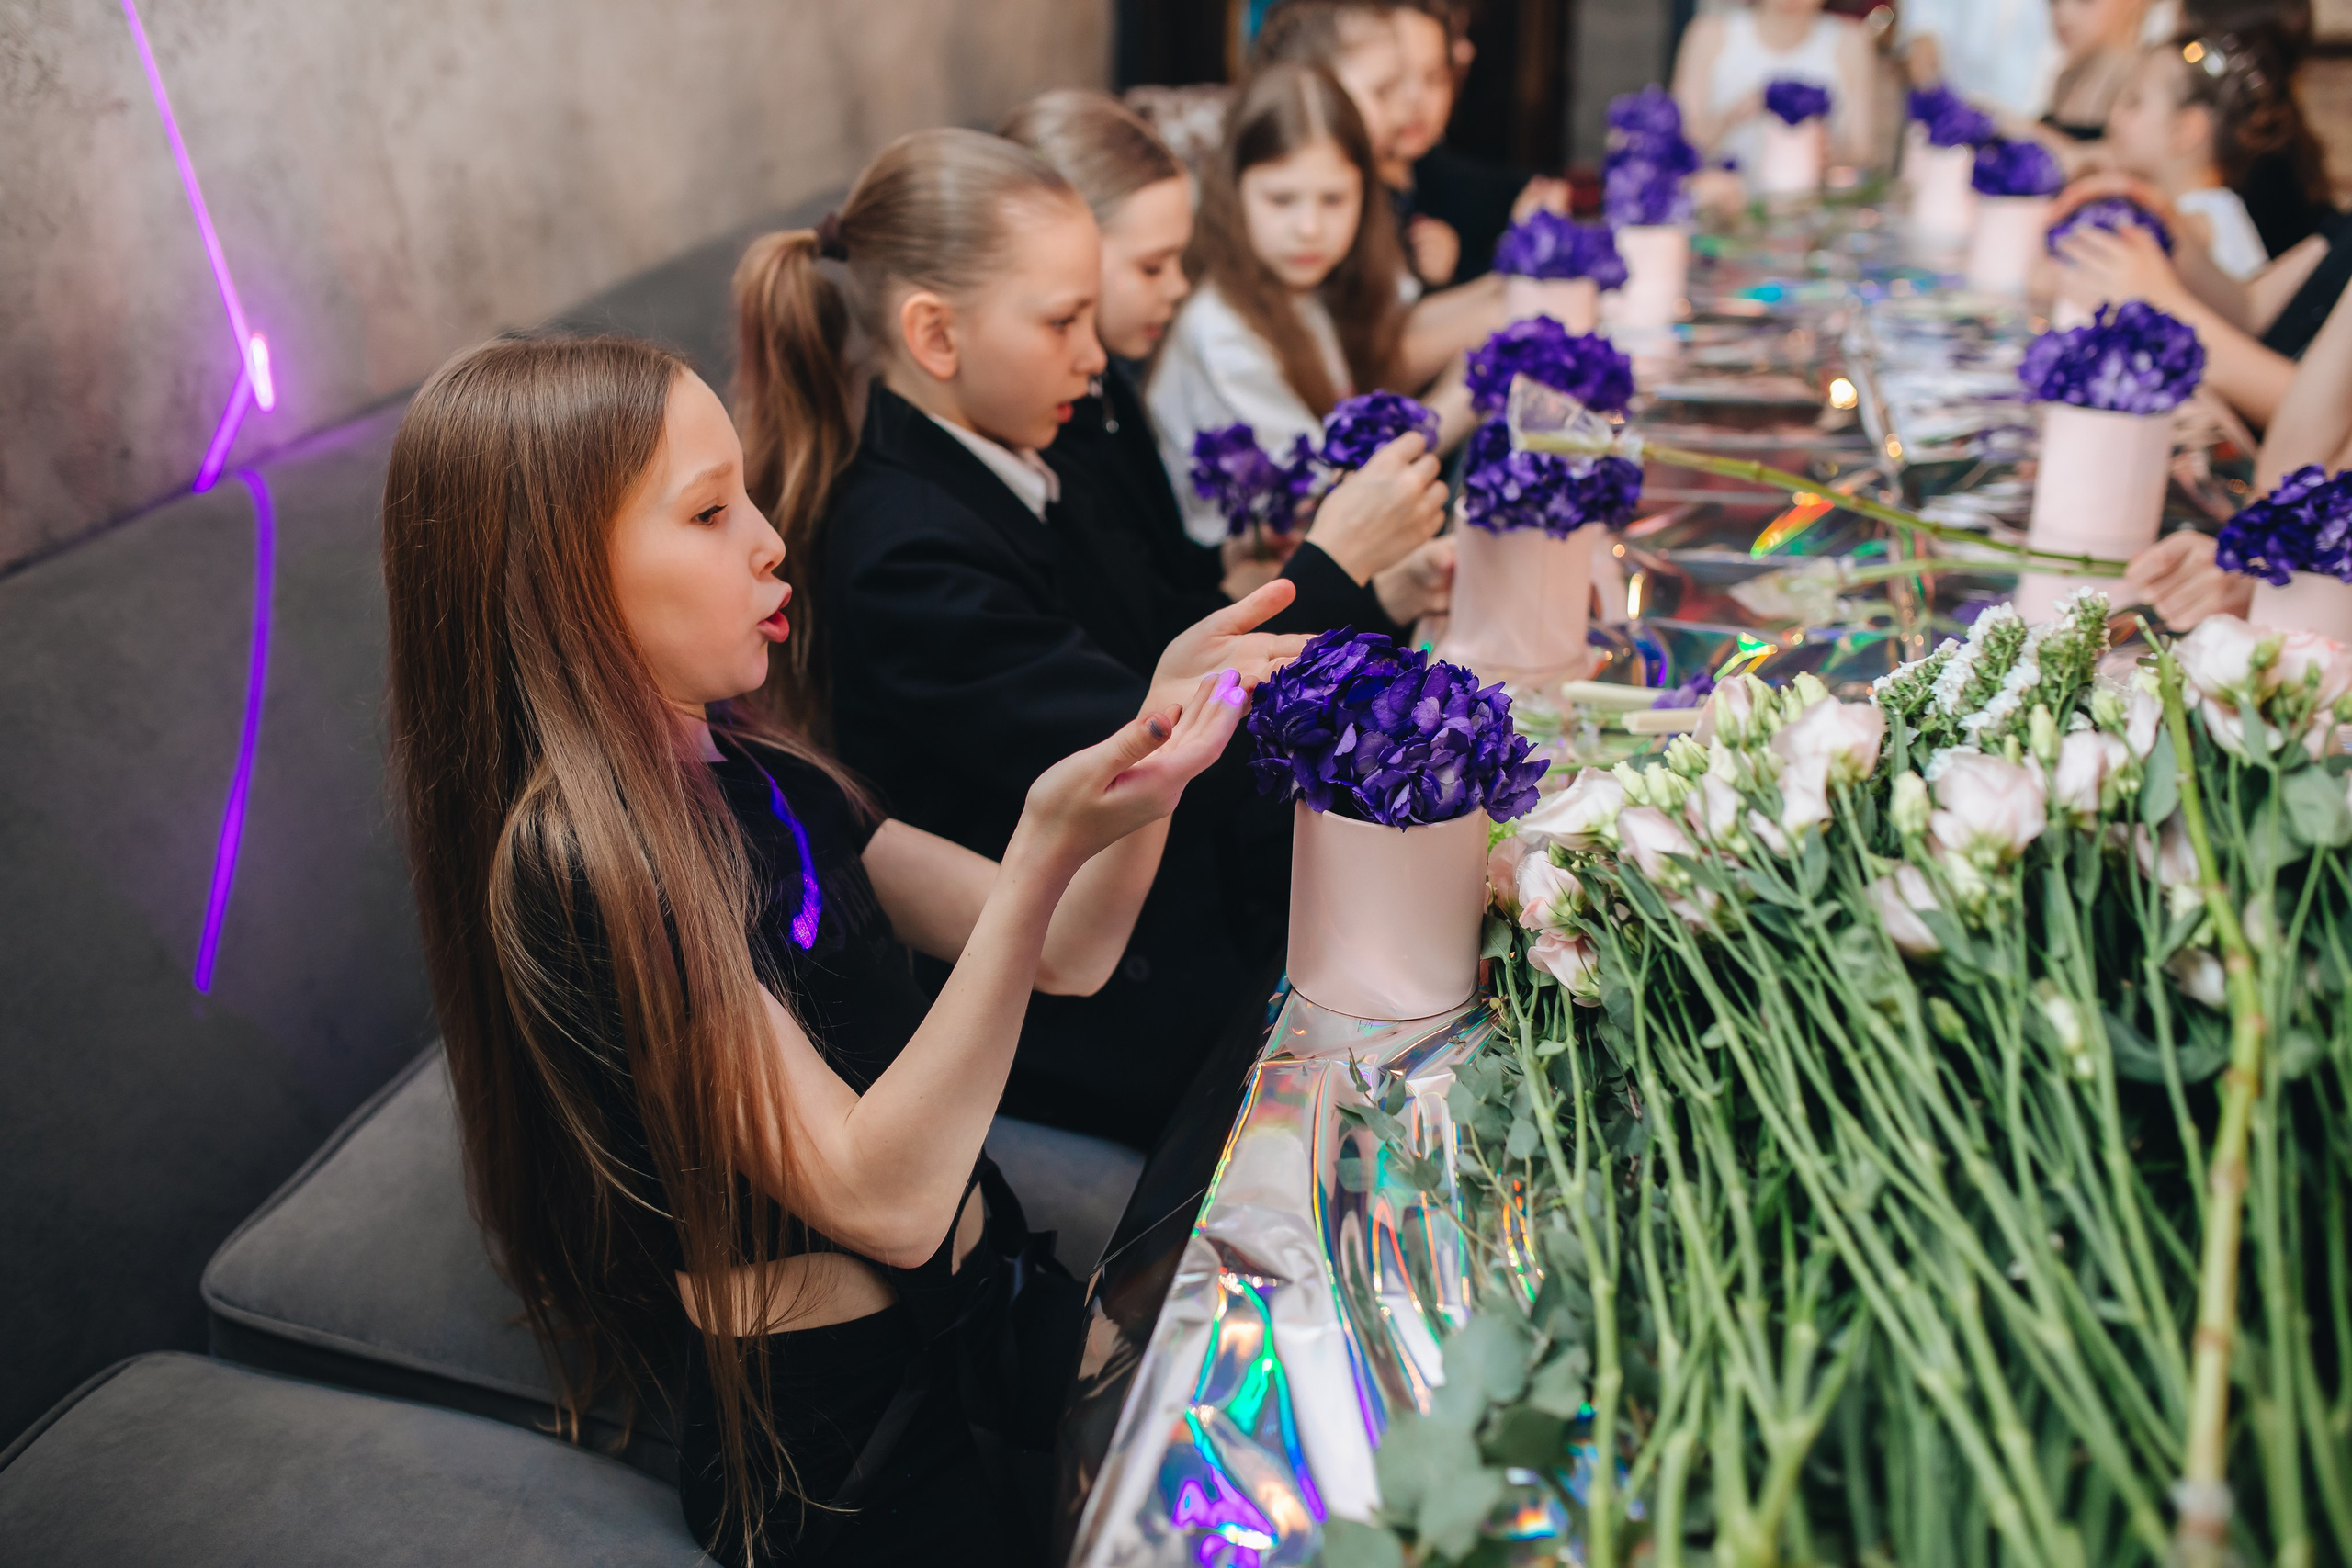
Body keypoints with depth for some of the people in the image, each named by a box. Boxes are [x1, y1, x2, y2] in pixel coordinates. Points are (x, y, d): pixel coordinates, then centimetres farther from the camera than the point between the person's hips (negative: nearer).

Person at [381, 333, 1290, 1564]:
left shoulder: (758, 777, 1)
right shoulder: (571, 868, -23)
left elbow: (1058, 954, 0)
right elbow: (881, 1198, -27)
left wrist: (1161, 730, -16)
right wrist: (1043, 852, -34)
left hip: (982, 1311, 7)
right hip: (842, 1442, -7)